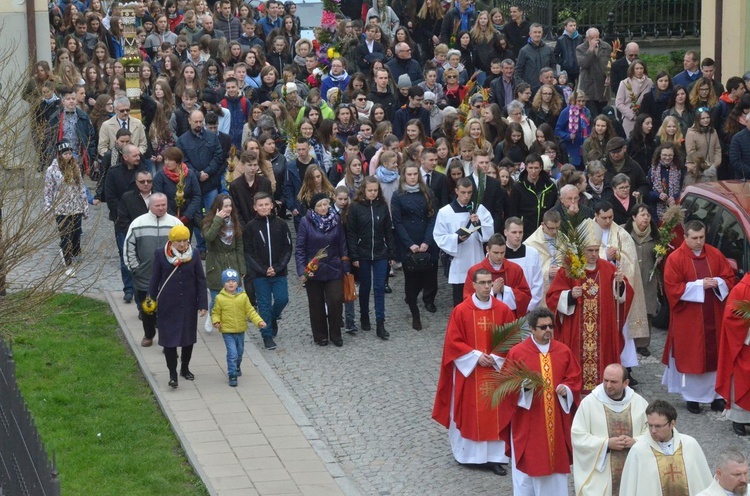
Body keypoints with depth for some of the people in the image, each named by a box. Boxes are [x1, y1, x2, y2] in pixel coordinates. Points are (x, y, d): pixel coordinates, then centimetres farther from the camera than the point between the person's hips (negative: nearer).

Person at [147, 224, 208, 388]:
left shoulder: (193, 256, -2)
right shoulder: (161, 254, -7)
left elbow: (200, 281, 1)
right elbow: (155, 279, 1)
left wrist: (203, 304, -2)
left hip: (189, 305, 2)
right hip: (168, 305, -2)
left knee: (188, 337, 13)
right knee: (169, 338, -2)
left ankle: (185, 368, 31)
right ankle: (173, 373, 5)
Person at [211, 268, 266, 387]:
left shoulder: (243, 296, -5)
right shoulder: (220, 298, -11)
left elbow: (250, 311, 0)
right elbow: (216, 312, 0)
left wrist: (259, 321, -10)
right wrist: (216, 321, -19)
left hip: (240, 330, 4)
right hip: (227, 331, -4)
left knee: (240, 351, 21)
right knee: (232, 353, -12)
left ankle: (237, 367, 48)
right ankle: (232, 376, -3)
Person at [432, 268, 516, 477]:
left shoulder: (503, 310, -2)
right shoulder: (461, 311, -8)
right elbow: (453, 342, -8)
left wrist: (496, 358, -11)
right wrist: (476, 356, -15)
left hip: (496, 371, 2)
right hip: (468, 370, -2)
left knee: (495, 412, 3)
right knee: (469, 411, 5)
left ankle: (494, 456, 8)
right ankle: (467, 453, 18)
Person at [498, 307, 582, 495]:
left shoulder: (564, 351, 4)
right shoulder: (517, 352, -5)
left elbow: (574, 379, 7)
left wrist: (566, 389, -13)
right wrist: (524, 387, -22)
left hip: (556, 420, 3)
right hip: (527, 422, -3)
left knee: (556, 462, 8)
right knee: (528, 464, 3)